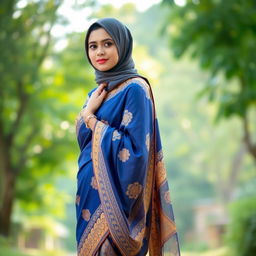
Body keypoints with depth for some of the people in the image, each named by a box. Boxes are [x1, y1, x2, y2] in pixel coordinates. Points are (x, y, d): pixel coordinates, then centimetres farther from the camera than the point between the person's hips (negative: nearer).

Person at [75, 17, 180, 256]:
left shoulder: (134, 89, -13)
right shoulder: (97, 91, 12)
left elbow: (133, 149, -20)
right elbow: (82, 138, 10)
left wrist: (91, 119, -12)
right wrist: (89, 110, -7)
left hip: (115, 193, -8)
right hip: (90, 191, 8)